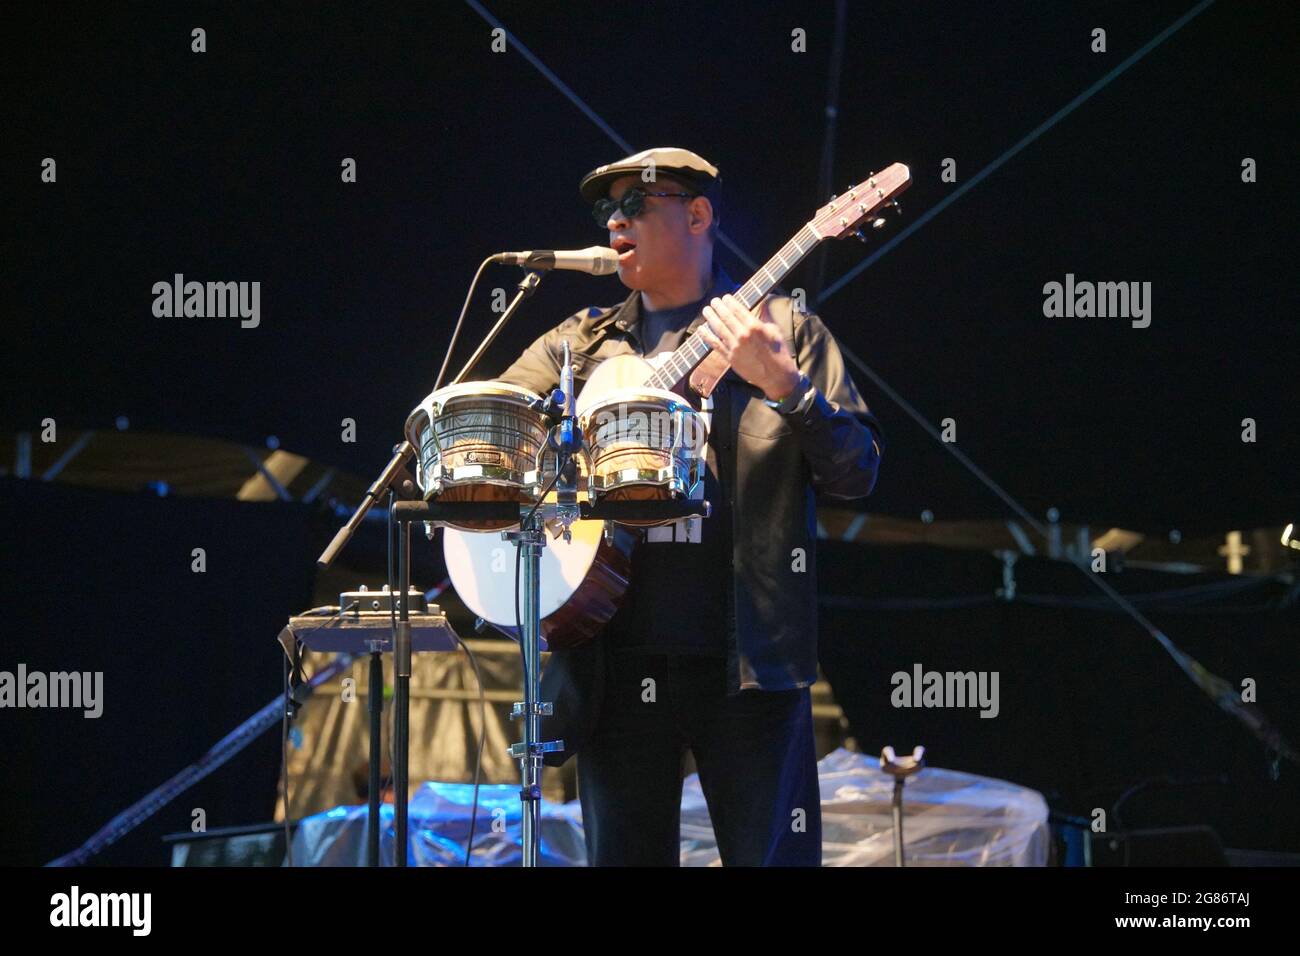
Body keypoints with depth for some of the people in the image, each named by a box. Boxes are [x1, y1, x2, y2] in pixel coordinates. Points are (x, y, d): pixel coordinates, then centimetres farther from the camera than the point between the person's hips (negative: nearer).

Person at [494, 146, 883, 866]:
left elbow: (856, 474, 0)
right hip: (615, 663, 3)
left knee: (774, 854, -5)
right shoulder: (579, 344, 17)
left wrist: (782, 382, -16)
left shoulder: (783, 329, 8)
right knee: (624, 855, 5)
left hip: (747, 661, -3)